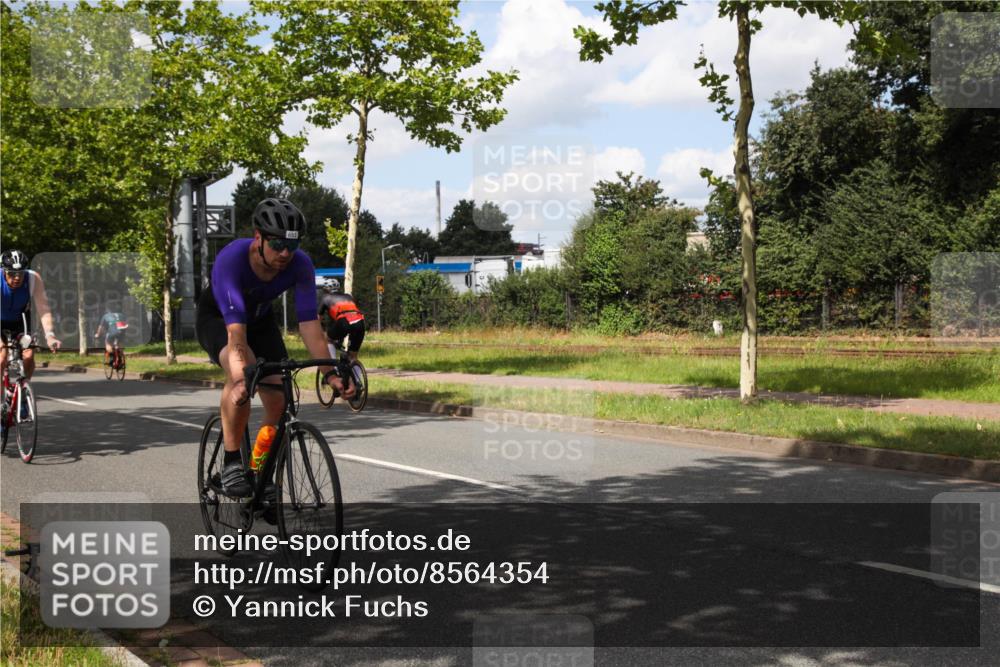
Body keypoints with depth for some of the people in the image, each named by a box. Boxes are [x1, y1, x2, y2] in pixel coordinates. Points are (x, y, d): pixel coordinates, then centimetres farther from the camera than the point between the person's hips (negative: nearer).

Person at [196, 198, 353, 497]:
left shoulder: (300, 265, -27)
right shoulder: (231, 259, -38)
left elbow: (309, 322, -31)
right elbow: (236, 329, -47)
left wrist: (329, 372, -43)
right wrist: (242, 378, -60)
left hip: (260, 318, 4)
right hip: (217, 317, -4)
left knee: (279, 403, -11)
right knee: (242, 372, -35)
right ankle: (231, 462, -21)